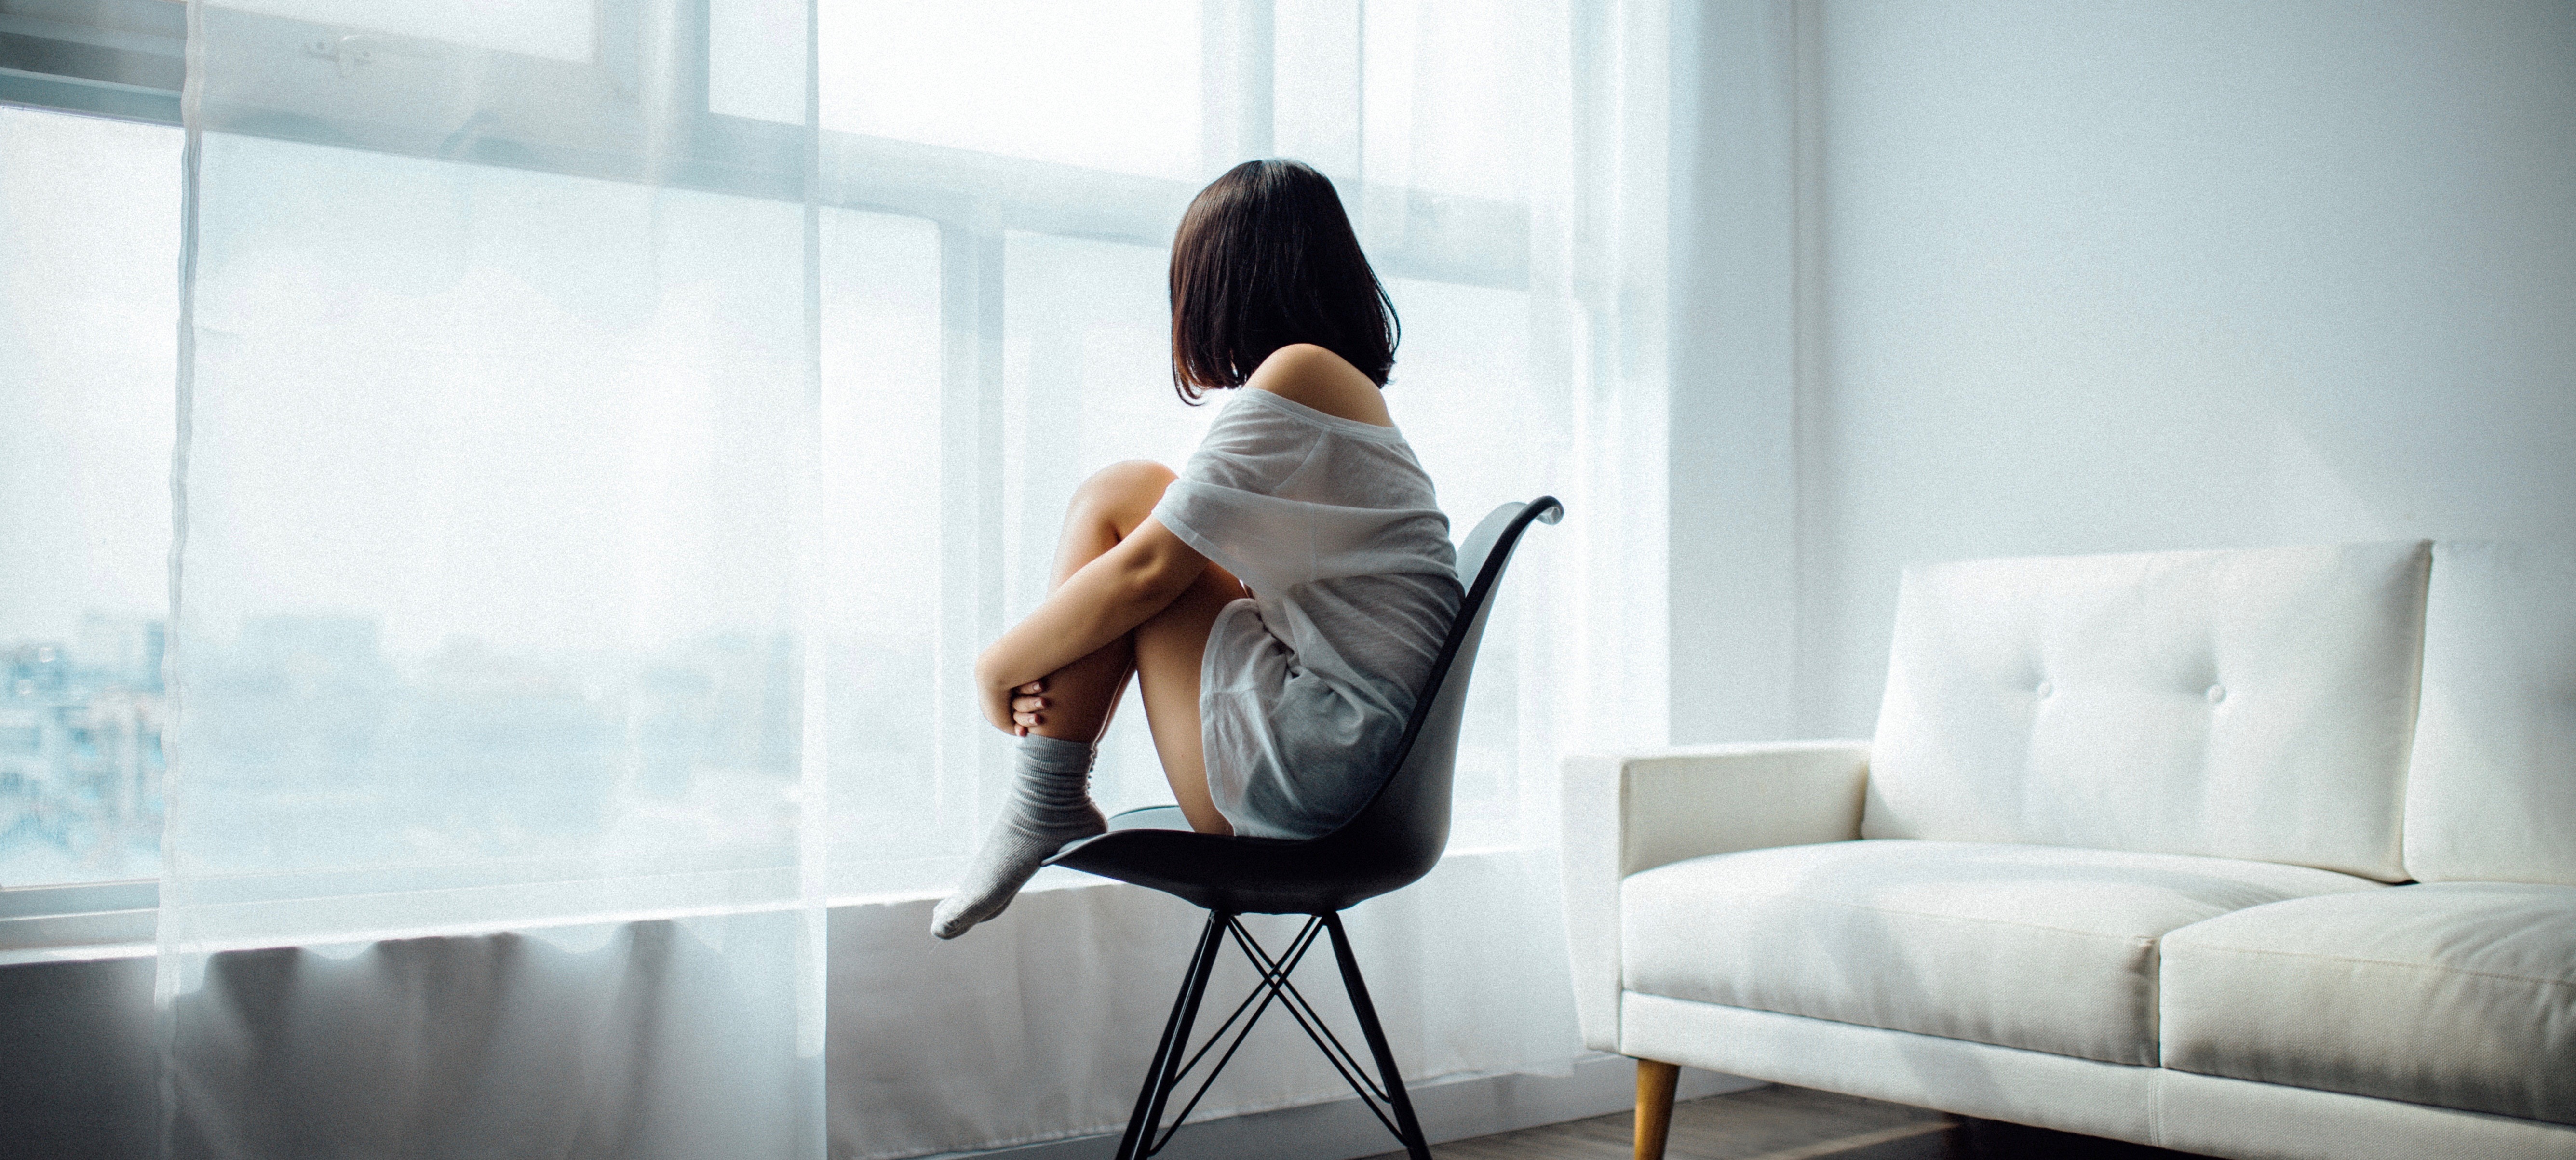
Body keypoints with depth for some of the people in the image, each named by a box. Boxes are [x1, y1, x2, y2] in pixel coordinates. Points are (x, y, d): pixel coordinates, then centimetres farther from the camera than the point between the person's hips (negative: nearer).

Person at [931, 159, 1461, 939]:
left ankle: (1043, 808, -1)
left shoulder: (1297, 372, -10)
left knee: (1119, 498, -3)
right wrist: (1046, 664, 4)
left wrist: (1002, 664, 1)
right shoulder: (1350, 391, 19)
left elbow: (1149, 571, -13)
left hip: (1307, 770, -10)